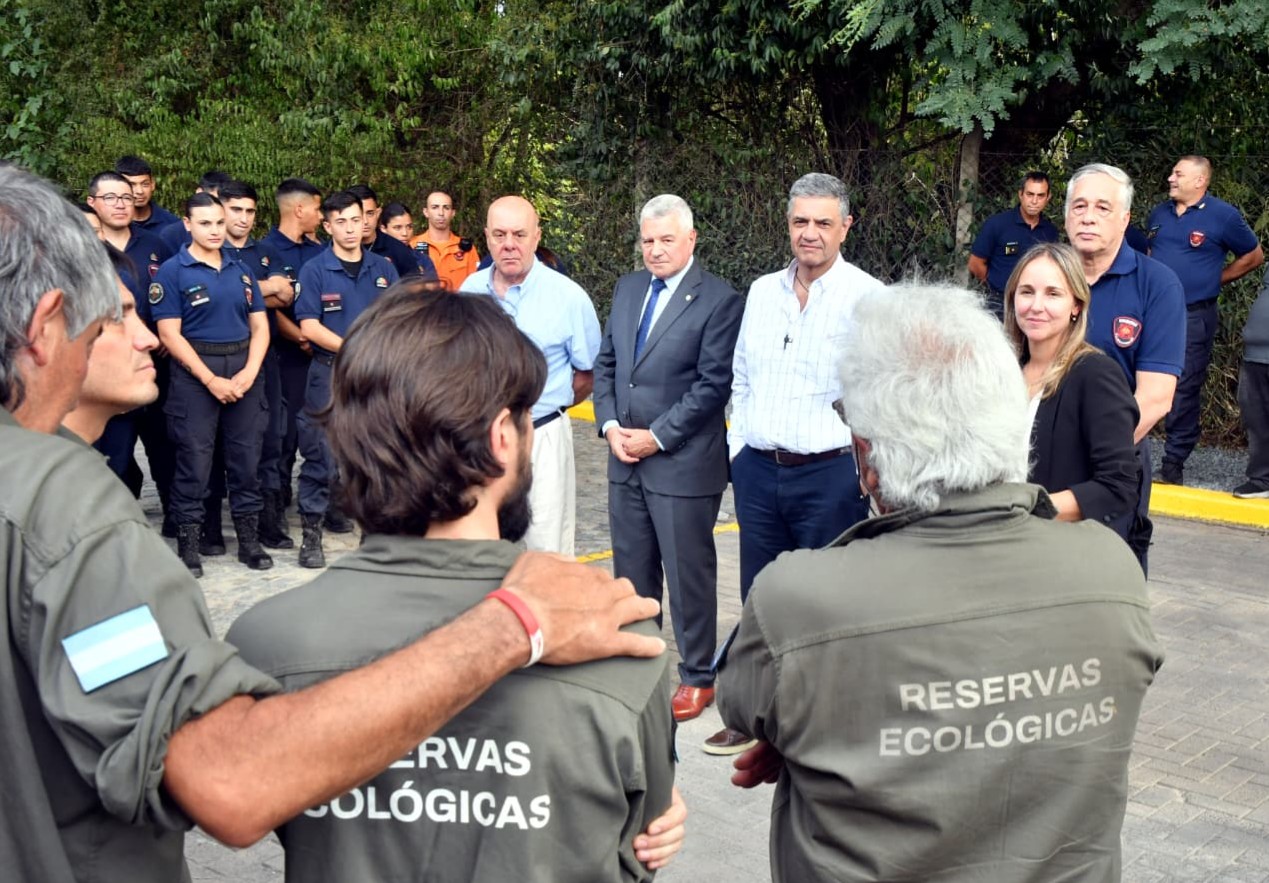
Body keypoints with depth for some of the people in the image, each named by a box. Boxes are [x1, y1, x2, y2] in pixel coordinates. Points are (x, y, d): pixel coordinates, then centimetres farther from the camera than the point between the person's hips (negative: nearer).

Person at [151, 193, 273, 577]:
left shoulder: (241, 270, 11)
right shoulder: (173, 271, -3)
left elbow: (259, 326, 9)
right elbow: (170, 334, -9)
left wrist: (249, 372, -7)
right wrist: (210, 379, -14)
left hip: (243, 370, 4)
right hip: (195, 374, -4)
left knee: (247, 457, 8)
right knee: (194, 461, 0)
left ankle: (249, 538, 17)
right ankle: (188, 542, 10)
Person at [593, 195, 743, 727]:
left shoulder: (718, 300, -10)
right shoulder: (627, 288, 10)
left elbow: (714, 383, -15)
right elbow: (605, 363, 13)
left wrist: (657, 436, -15)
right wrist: (609, 425, -1)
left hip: (683, 463, -6)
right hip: (625, 459, 6)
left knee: (689, 575, 5)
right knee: (631, 572, 16)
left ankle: (697, 678, 21)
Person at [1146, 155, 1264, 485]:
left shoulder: (1224, 216, -5)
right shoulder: (1159, 213, 9)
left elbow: (1254, 256, 5)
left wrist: (1214, 279, 3)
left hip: (1193, 318, -5)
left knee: (1184, 392, 1)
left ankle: (1173, 464, 10)